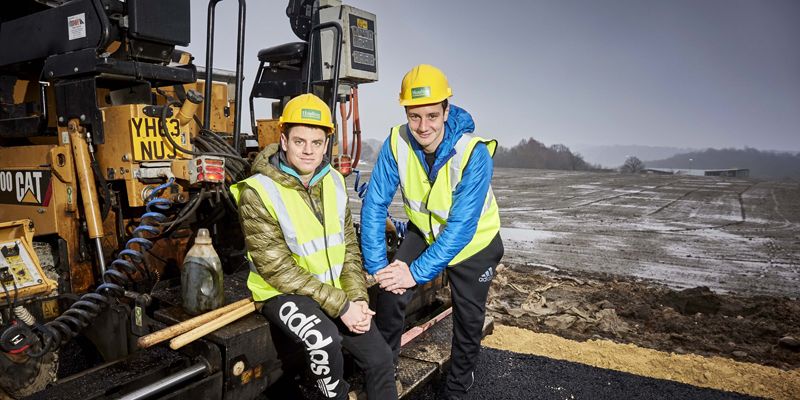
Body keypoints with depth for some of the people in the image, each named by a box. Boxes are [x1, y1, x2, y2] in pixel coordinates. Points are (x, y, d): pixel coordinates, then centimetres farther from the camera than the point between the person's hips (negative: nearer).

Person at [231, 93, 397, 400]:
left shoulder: (334, 182, 2)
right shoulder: (258, 192, -17)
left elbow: (349, 246, 6)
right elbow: (278, 269, -19)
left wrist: (356, 298, -8)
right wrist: (339, 305, -21)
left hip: (337, 293, 5)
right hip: (283, 293, -5)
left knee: (380, 358, -3)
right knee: (324, 340, -31)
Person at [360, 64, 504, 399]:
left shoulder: (474, 153, -34)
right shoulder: (397, 142, -23)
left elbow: (462, 227, -34)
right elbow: (374, 205, -20)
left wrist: (418, 272, -35)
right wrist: (377, 265, -25)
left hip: (474, 243, -2)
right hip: (424, 233, 2)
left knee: (469, 321, 9)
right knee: (390, 296, -12)